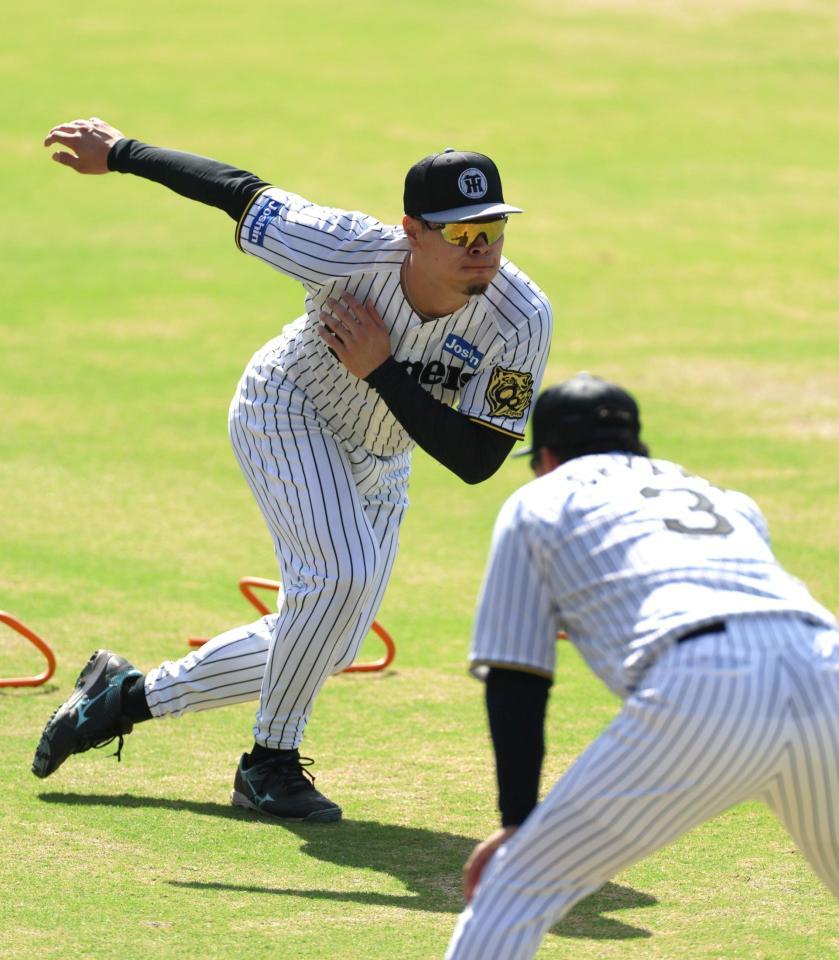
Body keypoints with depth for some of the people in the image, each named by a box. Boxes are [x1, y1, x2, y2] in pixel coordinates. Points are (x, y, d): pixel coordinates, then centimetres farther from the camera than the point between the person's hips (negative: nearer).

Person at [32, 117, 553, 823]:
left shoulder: (524, 319, -30)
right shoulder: (350, 251, -35)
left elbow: (477, 461, -29)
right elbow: (239, 191, -20)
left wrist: (381, 371, -36)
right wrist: (119, 154, -9)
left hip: (378, 462, 5)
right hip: (285, 412, -5)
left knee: (323, 648, 9)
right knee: (342, 571, -28)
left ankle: (131, 695, 26)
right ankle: (271, 764, -10)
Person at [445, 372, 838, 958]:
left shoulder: (537, 503, 27)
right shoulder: (731, 503, 39)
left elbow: (515, 684, 19)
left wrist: (518, 820, 23)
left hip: (699, 689, -5)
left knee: (518, 889, 6)